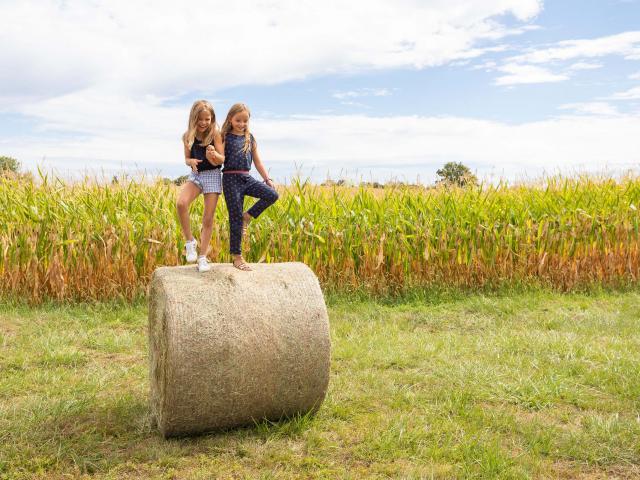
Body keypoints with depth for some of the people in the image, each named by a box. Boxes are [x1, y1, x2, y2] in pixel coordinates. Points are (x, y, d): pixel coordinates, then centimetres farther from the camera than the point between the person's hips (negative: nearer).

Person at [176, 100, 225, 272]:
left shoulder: (215, 134, -7)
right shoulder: (188, 136, 1)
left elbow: (222, 160, -8)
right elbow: (187, 159, 10)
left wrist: (214, 155, -31)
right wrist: (191, 162, -14)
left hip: (212, 175, -2)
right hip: (195, 175, 2)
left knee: (208, 219, -1)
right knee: (181, 203, -27)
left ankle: (202, 257, 11)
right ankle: (190, 241, -9)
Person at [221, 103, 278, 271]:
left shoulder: (250, 138, 13)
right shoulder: (225, 137, -1)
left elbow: (257, 161, 15)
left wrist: (267, 179, 9)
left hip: (247, 178, 5)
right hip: (231, 179, -5)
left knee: (272, 194, -18)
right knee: (236, 217, -3)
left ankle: (247, 217, 3)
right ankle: (237, 257, 7)